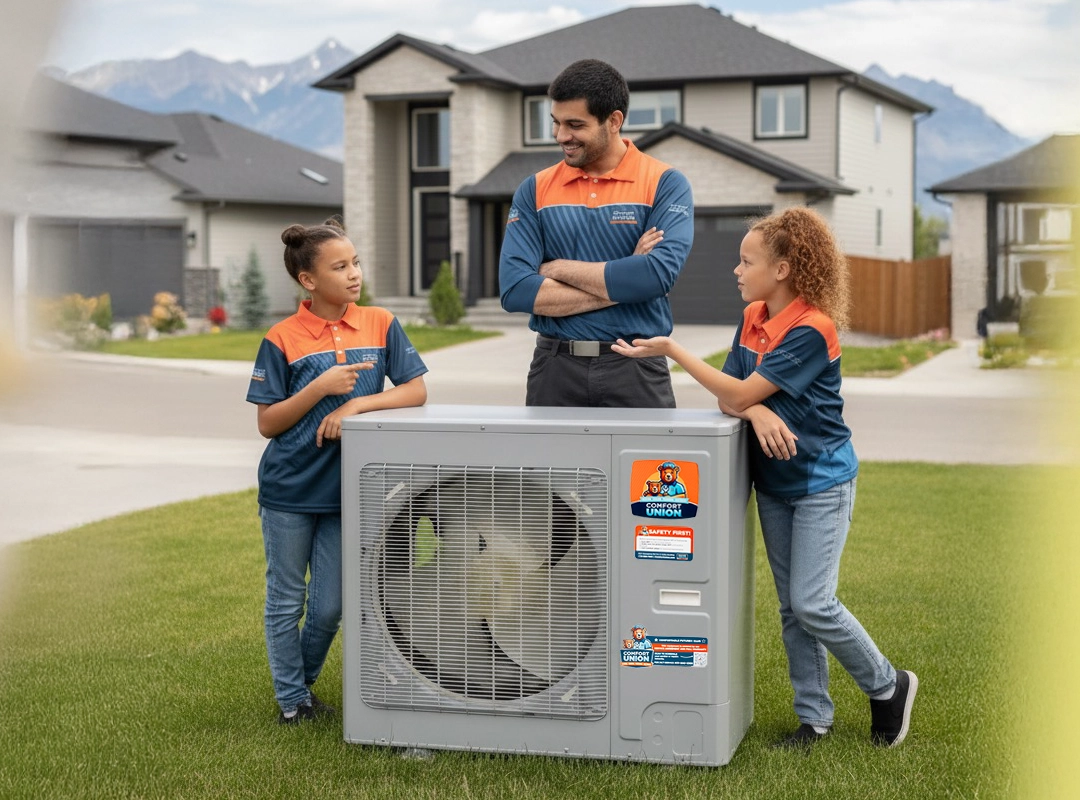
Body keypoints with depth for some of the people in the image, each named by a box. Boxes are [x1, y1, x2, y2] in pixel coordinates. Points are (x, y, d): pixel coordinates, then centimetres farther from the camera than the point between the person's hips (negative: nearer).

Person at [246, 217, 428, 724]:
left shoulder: (380, 325, -2)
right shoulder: (282, 339, -9)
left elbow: (416, 391, -6)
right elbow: (268, 424, -7)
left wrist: (357, 404, -19)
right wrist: (321, 387, -20)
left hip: (344, 491, 2)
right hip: (288, 491, -2)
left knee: (329, 608, 9)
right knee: (286, 603, 10)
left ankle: (304, 685, 34)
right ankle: (292, 700, 27)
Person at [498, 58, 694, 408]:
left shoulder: (665, 184, -1)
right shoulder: (535, 190, 5)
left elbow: (659, 274, -19)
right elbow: (514, 290, -8)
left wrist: (561, 269, -9)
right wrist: (620, 284, -12)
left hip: (635, 370, -2)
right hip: (555, 369, 2)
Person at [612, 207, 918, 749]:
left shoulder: (812, 330, -22)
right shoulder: (753, 318, 3)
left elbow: (739, 394, -23)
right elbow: (728, 399, 1)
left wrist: (670, 349, -22)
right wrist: (759, 412, -23)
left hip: (821, 480, -7)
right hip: (772, 480, 8)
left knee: (812, 604, -11)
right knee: (791, 607, 10)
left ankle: (888, 686, 10)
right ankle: (813, 715, 20)